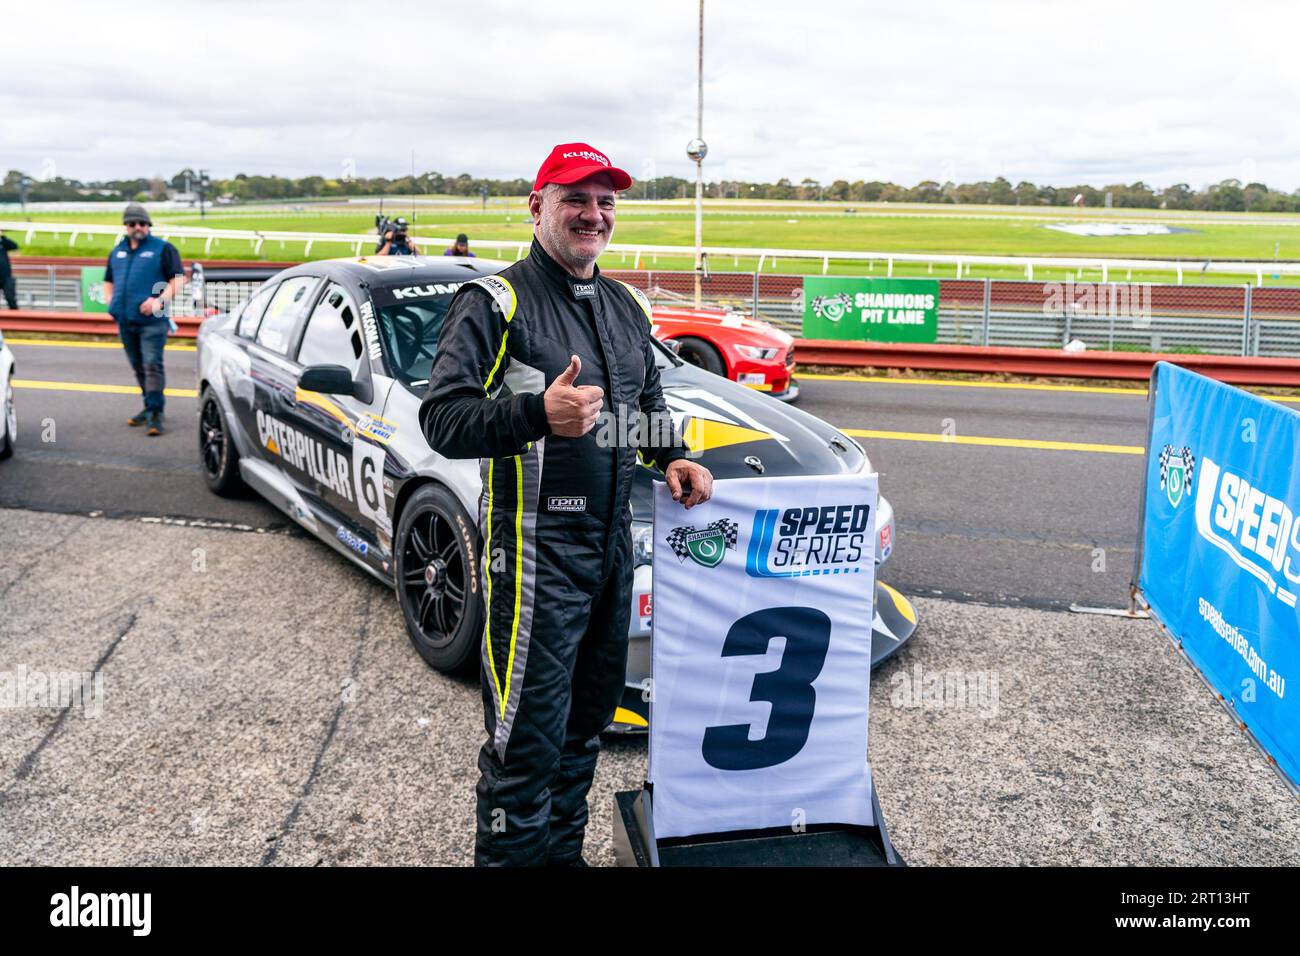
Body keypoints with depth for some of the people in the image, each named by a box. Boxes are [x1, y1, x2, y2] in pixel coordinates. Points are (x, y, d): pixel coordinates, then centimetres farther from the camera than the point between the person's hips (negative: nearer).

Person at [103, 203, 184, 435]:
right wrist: (111, 303, 11)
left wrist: (160, 301, -19)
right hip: (125, 321, 7)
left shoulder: (163, 249, 0)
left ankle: (155, 413, -15)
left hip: (152, 320, -6)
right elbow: (109, 281, 29)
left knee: (152, 365, -14)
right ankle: (150, 406, 27)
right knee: (138, 366, 14)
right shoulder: (117, 252, 18)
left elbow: (179, 279, -7)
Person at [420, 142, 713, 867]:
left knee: (590, 716, 18)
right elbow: (442, 420, -16)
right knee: (528, 738, -2)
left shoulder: (627, 307, 15)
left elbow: (649, 404, 26)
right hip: (535, 547, -7)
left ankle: (564, 850, 35)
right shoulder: (495, 303, -7)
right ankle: (510, 855, 17)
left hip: (613, 537, 7)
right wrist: (538, 412, -31)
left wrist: (672, 457, 6)